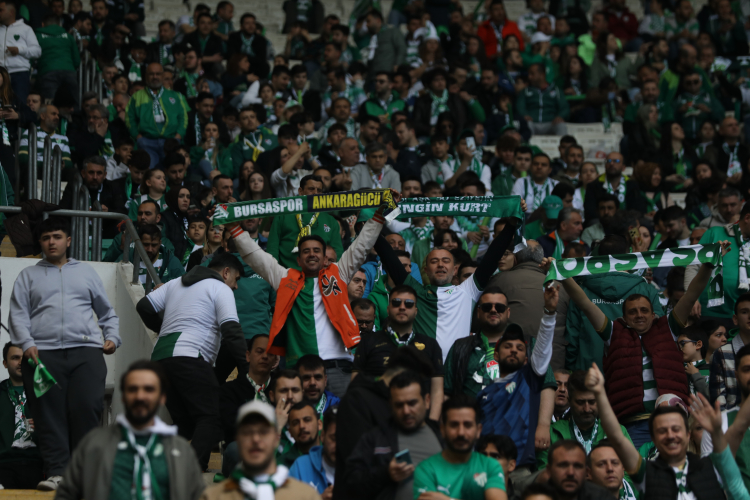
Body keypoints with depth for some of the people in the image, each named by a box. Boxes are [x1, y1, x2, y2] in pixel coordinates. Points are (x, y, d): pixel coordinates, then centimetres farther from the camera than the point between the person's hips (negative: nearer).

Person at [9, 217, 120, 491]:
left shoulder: (87, 273, 23)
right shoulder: (28, 276, 20)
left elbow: (107, 312, 26)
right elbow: (18, 315, 9)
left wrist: (112, 337, 8)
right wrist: (27, 344, -8)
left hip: (86, 351, 0)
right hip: (43, 353, 0)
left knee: (87, 408, -13)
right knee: (49, 415, -8)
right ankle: (56, 471, -8)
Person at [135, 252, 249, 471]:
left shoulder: (176, 283, 27)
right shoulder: (221, 289, 6)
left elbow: (144, 307, 22)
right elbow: (231, 330, -6)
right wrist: (246, 366, -6)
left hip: (160, 355, 8)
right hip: (188, 356, -8)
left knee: (184, 422, 13)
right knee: (211, 418, -14)